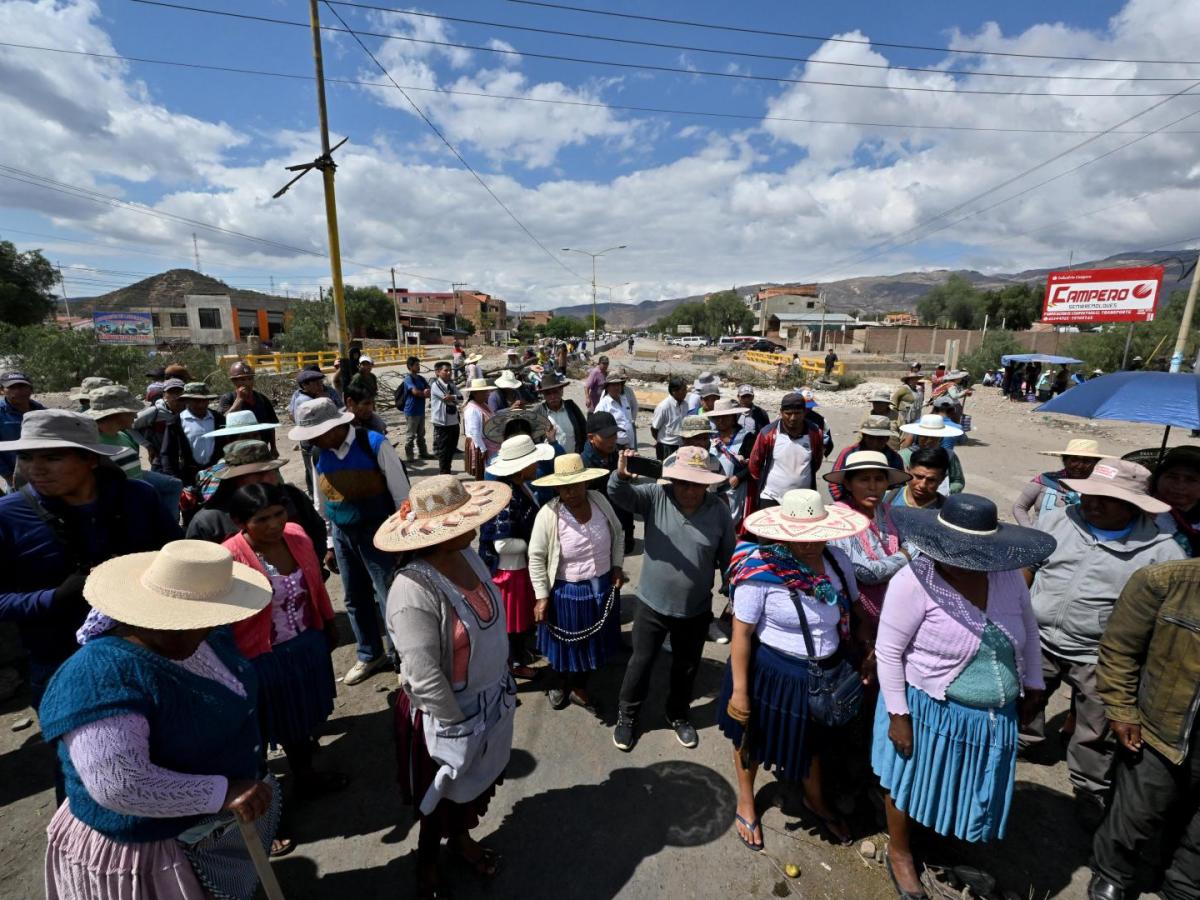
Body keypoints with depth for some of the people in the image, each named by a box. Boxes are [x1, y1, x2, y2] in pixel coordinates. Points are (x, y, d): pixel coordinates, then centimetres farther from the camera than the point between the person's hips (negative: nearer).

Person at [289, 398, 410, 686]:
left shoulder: (375, 445, -17)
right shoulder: (319, 456, 1)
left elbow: (401, 494, -12)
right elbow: (322, 505, 12)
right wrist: (328, 544, 15)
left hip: (378, 532, -6)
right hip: (342, 534, 6)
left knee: (390, 598, 1)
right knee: (355, 599, 17)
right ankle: (369, 655, 37)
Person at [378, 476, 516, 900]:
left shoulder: (467, 555, -10)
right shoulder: (414, 591, -35)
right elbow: (424, 680, -28)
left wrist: (503, 684, 11)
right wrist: (459, 726, -16)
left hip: (489, 700, 7)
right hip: (443, 713, -6)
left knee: (476, 781, 30)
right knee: (443, 795, 22)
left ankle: (461, 838, 59)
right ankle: (428, 861, 53)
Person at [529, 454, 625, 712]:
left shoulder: (599, 500, -11)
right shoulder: (548, 515, -23)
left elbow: (618, 534, 6)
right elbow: (536, 557, -14)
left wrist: (617, 566, 1)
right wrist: (541, 596, -12)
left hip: (603, 588, 4)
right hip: (567, 592, -4)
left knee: (592, 643, 22)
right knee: (564, 644, 19)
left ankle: (579, 688, 48)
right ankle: (558, 686, 50)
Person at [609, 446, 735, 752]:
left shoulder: (719, 511, -11)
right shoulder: (656, 496, -14)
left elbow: (728, 560, -1)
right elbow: (619, 495, -28)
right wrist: (622, 474, -50)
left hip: (696, 611, 2)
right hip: (652, 605, -1)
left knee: (686, 668, 22)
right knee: (640, 663, 15)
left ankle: (678, 715, 49)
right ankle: (627, 716, 40)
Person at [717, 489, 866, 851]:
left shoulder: (838, 561, -12)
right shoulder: (760, 570, -29)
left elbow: (855, 613, 4)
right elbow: (742, 633, -21)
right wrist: (739, 690, -16)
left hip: (824, 674, 5)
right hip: (772, 673, -4)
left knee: (813, 738, 30)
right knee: (753, 738, 22)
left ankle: (816, 800, 60)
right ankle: (745, 802, 52)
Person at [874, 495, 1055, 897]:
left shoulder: (1008, 575, -10)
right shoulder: (914, 582, -26)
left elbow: (1027, 630, 9)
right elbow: (888, 652, -20)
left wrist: (1032, 685, 13)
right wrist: (898, 715, -17)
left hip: (993, 715, 5)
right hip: (928, 709, -5)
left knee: (969, 784, 23)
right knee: (911, 780, 15)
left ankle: (952, 841, 52)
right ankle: (899, 852, 41)